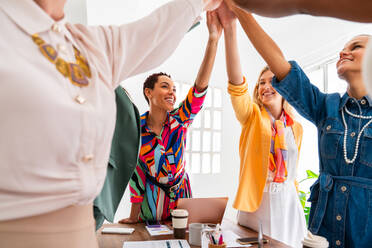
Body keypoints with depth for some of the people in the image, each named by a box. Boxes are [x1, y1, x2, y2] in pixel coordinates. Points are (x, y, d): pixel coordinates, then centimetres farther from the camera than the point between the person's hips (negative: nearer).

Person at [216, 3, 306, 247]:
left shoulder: (296, 128, 8)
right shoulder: (252, 116, -3)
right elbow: (237, 85, -21)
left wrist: (296, 200, 15)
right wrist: (230, 27, -33)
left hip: (287, 204, 3)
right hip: (256, 202, -3)